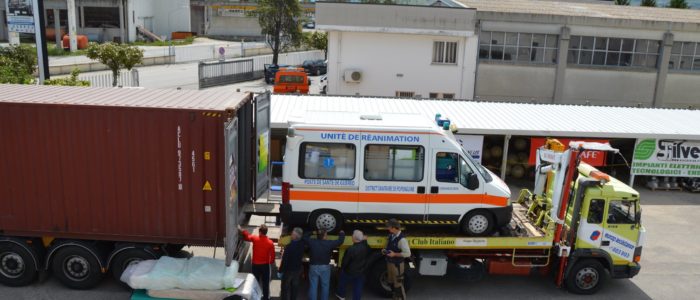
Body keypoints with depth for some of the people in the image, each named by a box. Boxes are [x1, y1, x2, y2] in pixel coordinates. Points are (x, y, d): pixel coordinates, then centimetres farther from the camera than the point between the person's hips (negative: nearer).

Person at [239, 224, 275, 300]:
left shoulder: (254, 238, -14)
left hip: (255, 265, 1)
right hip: (265, 265, -1)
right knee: (265, 283, 11)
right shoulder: (270, 242, -16)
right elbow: (272, 255, -9)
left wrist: (241, 230, 26)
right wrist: (271, 263, 10)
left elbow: (247, 237, 8)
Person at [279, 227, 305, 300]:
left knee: (285, 288, 10)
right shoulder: (302, 244, -12)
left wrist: (280, 271, -11)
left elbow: (284, 260, -21)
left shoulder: (289, 246, -28)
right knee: (295, 288, 19)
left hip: (288, 270, -5)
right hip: (298, 269, 5)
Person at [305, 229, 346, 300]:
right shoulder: (329, 243, -14)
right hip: (325, 267, -1)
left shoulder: (312, 242, -11)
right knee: (325, 286, 15)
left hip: (313, 267, 1)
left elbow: (304, 237, 8)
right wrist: (342, 233, 16)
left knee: (313, 286, 8)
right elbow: (340, 241, -2)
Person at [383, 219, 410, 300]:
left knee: (398, 285, 5)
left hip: (397, 265, -8)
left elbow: (407, 254, -26)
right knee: (392, 283, 22)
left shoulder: (402, 239, -26)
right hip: (389, 263, 8)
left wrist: (395, 254, -26)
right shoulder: (391, 236, -1)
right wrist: (385, 250, -4)